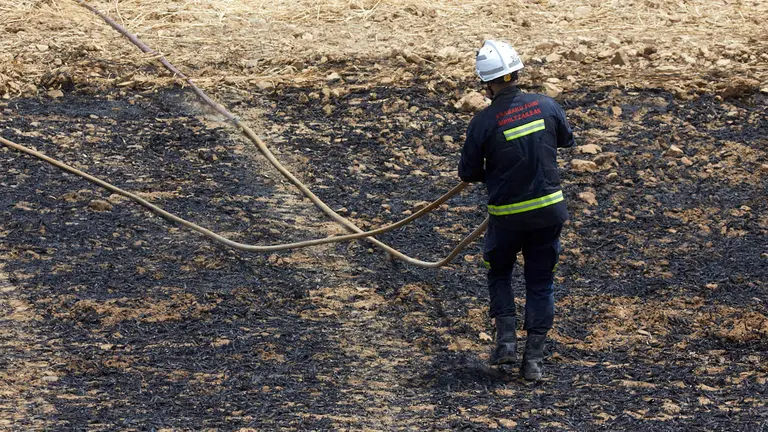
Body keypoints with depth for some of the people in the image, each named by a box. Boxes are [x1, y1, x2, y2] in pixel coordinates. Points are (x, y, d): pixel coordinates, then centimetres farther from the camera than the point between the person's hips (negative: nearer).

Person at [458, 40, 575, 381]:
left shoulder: (483, 122, -15)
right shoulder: (546, 106, -6)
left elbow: (468, 173, -5)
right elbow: (566, 140, 15)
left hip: (507, 215, -2)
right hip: (549, 210, 2)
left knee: (499, 272, 22)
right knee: (541, 281, 12)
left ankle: (506, 339, 8)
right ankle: (534, 358, 9)